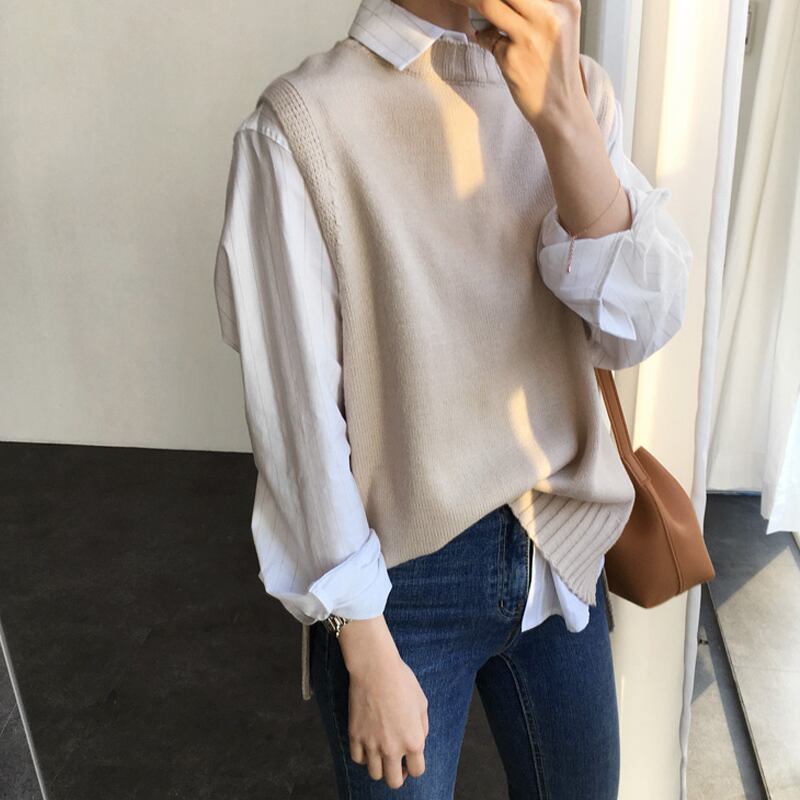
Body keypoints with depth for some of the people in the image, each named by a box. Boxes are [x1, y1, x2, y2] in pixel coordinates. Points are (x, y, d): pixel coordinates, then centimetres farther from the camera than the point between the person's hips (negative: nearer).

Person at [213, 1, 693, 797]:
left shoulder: (576, 88, -1)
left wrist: (559, 115, -24)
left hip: (560, 557, 5)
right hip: (401, 583, -4)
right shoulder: (301, 122, -16)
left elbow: (641, 327, -11)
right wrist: (366, 652, -10)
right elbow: (298, 415, -14)